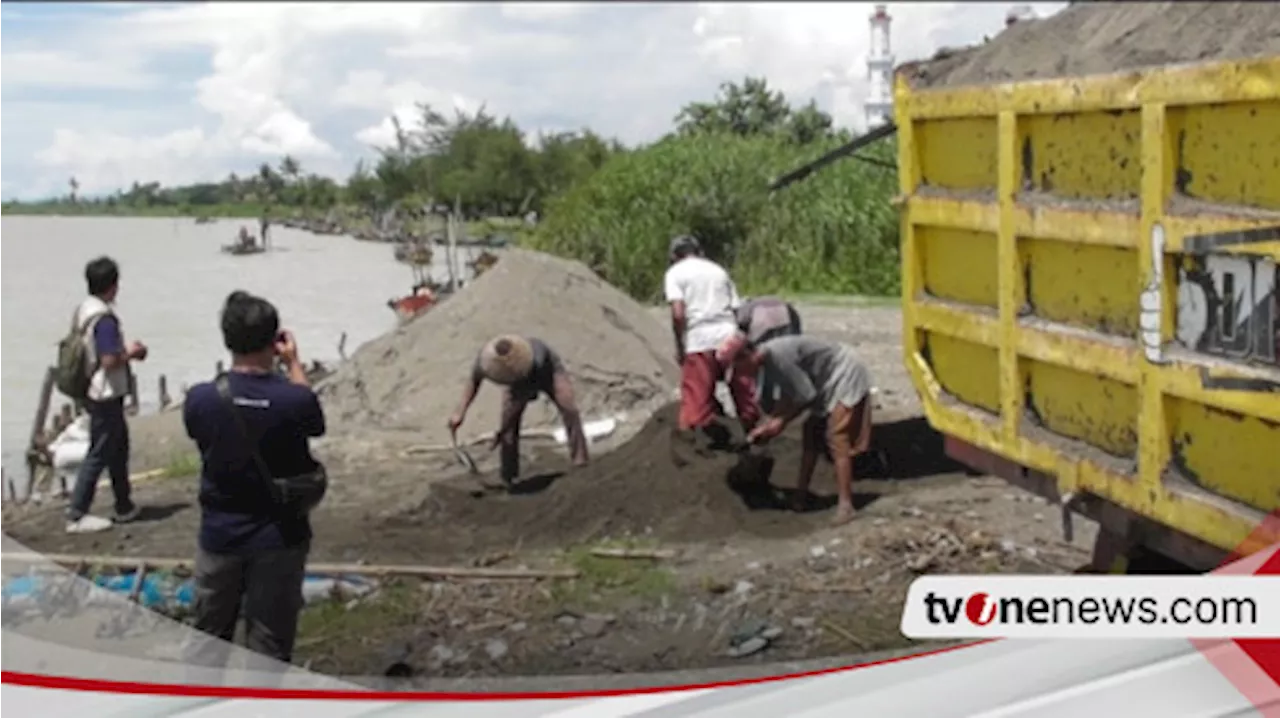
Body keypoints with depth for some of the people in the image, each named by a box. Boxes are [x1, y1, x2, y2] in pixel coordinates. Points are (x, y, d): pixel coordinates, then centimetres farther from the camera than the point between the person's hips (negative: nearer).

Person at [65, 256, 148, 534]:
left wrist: (125, 348, 12)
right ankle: (76, 515, 2)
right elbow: (109, 361, -26)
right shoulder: (105, 318, -23)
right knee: (99, 454, -3)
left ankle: (124, 506, 29)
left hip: (95, 393, 10)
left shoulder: (84, 309, 6)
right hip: (106, 396, -10)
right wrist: (130, 352, -8)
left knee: (119, 448, 19)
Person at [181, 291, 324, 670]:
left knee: (209, 638, 18)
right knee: (268, 648, 10)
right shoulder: (295, 400, -19)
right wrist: (294, 364, 10)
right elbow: (314, 422, 4)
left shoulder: (201, 399, -15)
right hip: (278, 539, -1)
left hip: (220, 537, 2)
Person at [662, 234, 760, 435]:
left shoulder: (675, 272, 8)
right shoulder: (718, 270, 22)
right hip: (731, 339, 4)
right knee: (744, 396, 13)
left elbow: (678, 313, -6)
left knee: (697, 402, -2)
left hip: (699, 343, -4)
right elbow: (737, 310, 13)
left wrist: (679, 347, 1)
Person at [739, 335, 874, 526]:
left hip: (846, 378, -10)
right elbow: (792, 396, 10)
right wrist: (769, 423, 4)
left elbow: (806, 395, -23)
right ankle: (801, 496, 21)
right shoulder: (769, 357, 2)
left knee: (837, 441, -15)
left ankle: (845, 505, -15)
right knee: (812, 433, 13)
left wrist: (781, 421, -11)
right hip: (829, 383, 10)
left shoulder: (777, 354, -28)